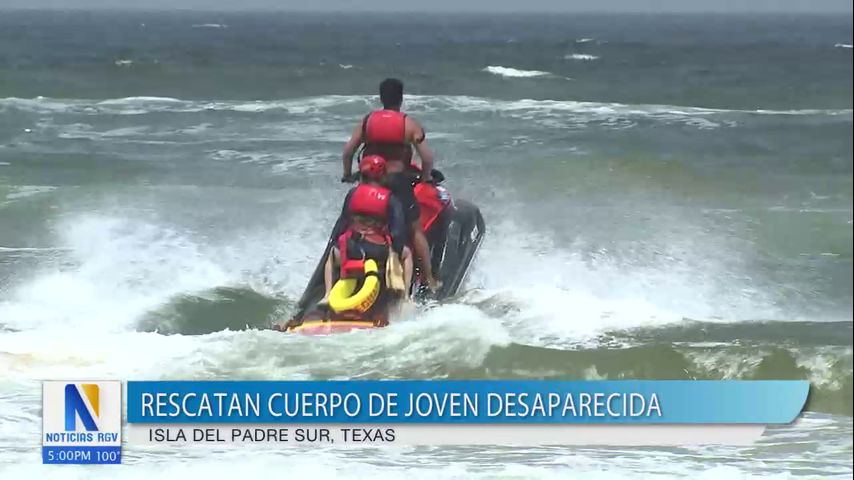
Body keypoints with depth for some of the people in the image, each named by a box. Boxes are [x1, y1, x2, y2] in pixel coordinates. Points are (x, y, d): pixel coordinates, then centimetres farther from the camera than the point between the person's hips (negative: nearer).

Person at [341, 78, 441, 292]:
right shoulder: (409, 124, -2)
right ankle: (429, 279, 5)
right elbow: (427, 157, -6)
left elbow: (348, 150, 2)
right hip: (398, 180, -2)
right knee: (416, 230, 6)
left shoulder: (367, 121, 5)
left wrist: (347, 174, 17)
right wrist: (426, 177, 13)